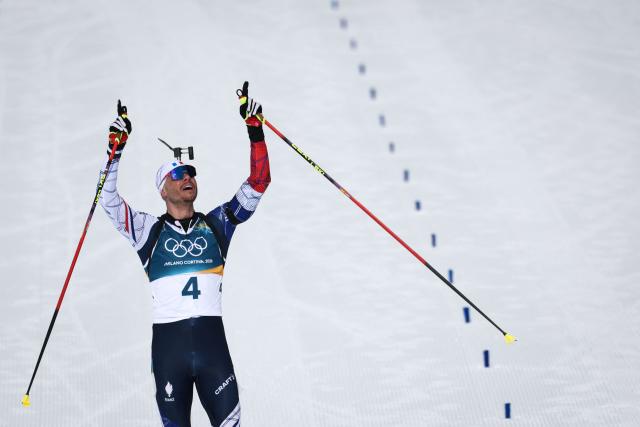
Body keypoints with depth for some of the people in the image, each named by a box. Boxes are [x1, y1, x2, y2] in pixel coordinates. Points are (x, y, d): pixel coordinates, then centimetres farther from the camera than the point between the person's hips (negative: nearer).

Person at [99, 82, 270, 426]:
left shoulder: (216, 224, 13)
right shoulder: (149, 230, 9)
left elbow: (256, 186, 9)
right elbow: (108, 199, 1)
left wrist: (255, 132, 1)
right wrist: (115, 150, -9)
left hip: (212, 339, 1)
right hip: (167, 343, -1)